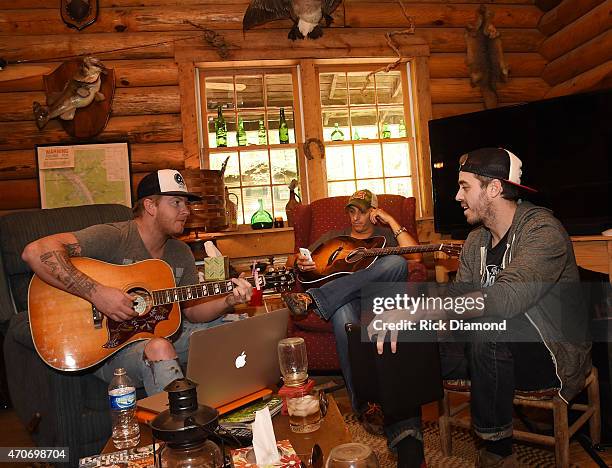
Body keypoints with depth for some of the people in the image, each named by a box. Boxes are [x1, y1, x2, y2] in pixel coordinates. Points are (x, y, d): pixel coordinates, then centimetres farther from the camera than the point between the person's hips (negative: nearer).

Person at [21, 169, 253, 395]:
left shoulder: (181, 253, 7)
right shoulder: (113, 237, -16)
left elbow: (193, 311, 9)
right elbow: (35, 251, -27)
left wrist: (228, 301, -10)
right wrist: (96, 293, -32)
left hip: (162, 333, 7)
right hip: (108, 346, -7)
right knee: (158, 347, -38)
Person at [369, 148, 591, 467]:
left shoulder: (544, 231, -20)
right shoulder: (476, 240, 6)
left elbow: (504, 299, -36)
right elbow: (457, 297, -1)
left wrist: (416, 311, -41)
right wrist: (403, 316, -19)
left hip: (550, 354, -6)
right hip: (489, 349, 7)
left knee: (486, 330, -37)